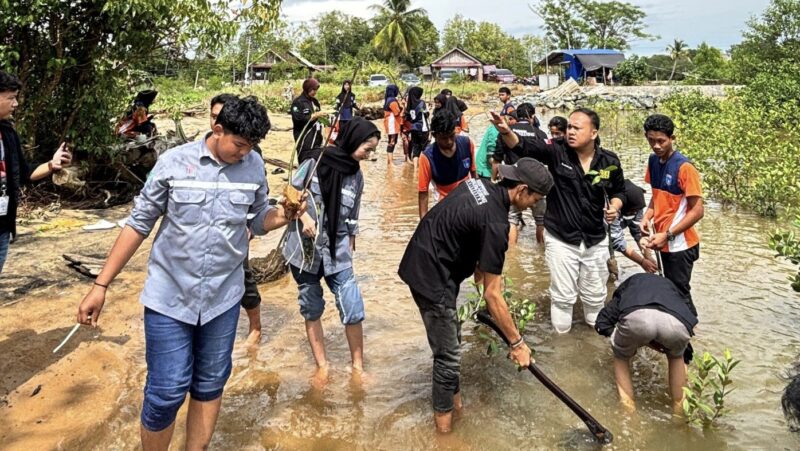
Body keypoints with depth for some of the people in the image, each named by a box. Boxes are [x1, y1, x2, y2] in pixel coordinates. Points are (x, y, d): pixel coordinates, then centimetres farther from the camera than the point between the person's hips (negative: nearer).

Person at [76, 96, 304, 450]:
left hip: (222, 297, 3)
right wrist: (101, 285, -5)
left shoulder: (254, 167, -3)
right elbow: (138, 224, -4)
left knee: (210, 384, 14)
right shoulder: (174, 162, -10)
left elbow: (258, 221, 9)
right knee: (167, 391, -1)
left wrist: (284, 215, -15)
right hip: (169, 295, -2)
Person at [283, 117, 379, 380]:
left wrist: (350, 250, 12)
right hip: (304, 249, -2)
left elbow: (351, 220, 11)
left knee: (353, 311, -3)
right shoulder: (314, 164, -9)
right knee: (311, 310, 8)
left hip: (337, 252, 2)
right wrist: (303, 216, -17)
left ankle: (358, 367, 13)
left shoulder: (356, 176, 4)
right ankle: (321, 366, 22)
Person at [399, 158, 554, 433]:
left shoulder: (480, 184, 1)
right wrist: (517, 342, -13)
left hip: (421, 262, 10)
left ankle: (452, 395, 38)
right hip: (432, 277, -10)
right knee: (448, 353, 3)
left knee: (450, 341, 21)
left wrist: (481, 264, 16)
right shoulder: (495, 223, -25)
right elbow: (492, 295, -21)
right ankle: (444, 417, 19)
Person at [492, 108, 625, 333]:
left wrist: (615, 207, -9)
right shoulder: (556, 151, -13)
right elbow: (525, 145, -28)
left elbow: (618, 190, 12)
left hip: (595, 240, 3)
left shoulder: (609, 161, -5)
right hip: (560, 238, -2)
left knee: (596, 294, 19)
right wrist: (505, 131, -47)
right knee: (563, 295, 9)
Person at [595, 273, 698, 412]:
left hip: (636, 316, -1)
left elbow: (602, 324, 27)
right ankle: (680, 408, 41)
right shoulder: (671, 288, 46)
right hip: (676, 321, 2)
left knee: (621, 357, 33)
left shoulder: (628, 285, 42)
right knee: (676, 357, 39)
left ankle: (628, 409, 27)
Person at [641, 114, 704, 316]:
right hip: (664, 242, 7)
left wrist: (667, 235, -21)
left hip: (680, 244, -7)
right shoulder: (653, 161, 3)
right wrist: (647, 216, -1)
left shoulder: (684, 168, -19)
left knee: (679, 292, 3)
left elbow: (697, 211, -18)